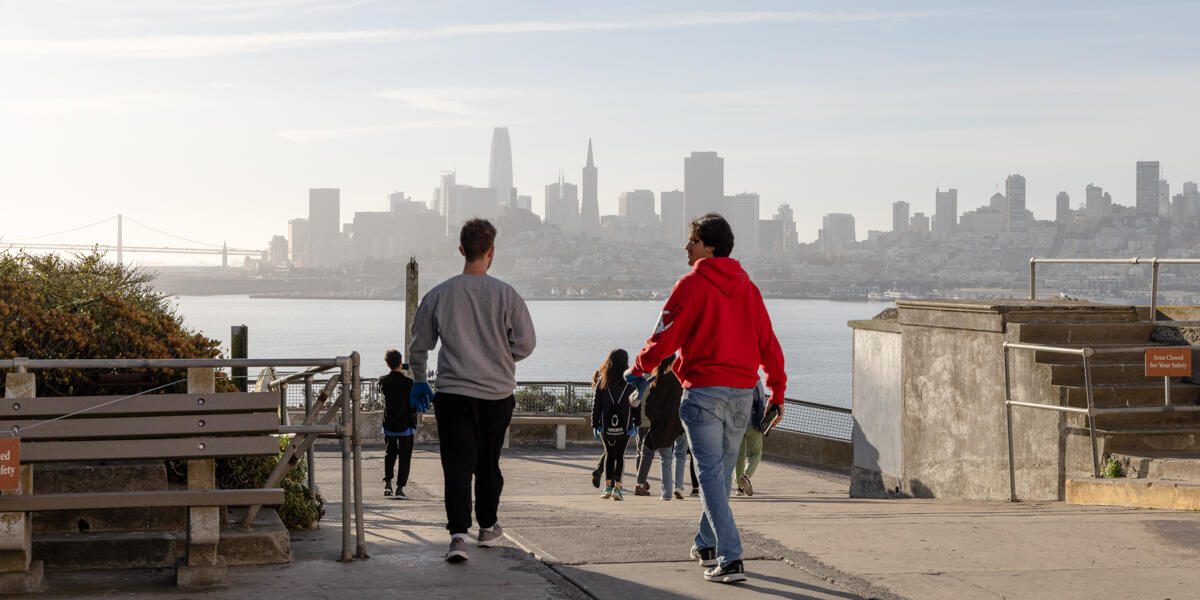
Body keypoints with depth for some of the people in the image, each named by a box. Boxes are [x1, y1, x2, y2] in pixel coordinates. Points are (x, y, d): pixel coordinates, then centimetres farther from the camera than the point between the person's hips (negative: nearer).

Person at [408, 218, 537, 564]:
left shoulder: (438, 295, -1)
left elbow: (418, 346, 6)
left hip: (452, 393, 0)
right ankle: (487, 528, 31)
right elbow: (526, 342, -7)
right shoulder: (506, 295, -5)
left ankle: (458, 534, -18)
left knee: (457, 466, -3)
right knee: (488, 464, 17)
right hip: (497, 393, 1)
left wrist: (419, 382, 23)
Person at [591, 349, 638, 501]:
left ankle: (608, 486, 3)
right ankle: (617, 487, -6)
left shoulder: (602, 380, 2)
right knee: (620, 455, 5)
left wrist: (595, 425, 7)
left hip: (606, 425, 1)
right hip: (624, 425, -1)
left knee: (609, 453, 15)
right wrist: (636, 423, 8)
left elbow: (596, 404, 2)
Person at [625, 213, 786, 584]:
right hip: (742, 391, 6)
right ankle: (707, 545, 35)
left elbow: (666, 337, -10)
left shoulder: (693, 285, -8)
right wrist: (777, 392, 18)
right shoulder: (747, 287, 11)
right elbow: (768, 345, 11)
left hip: (704, 390, -6)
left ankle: (730, 559, -14)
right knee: (722, 472, 19)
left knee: (711, 475, -6)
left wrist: (638, 369, 8)